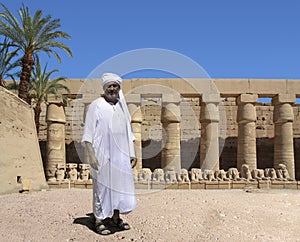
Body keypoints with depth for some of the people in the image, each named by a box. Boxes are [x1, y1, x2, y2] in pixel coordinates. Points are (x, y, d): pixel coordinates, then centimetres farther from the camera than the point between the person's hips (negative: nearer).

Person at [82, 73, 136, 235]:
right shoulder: (96, 105, -5)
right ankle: (99, 220, 13)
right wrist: (91, 155, -15)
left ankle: (116, 218, 24)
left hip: (120, 155, 6)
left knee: (120, 184, 10)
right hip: (102, 154, -6)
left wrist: (131, 152, 13)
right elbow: (88, 133, -8)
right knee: (102, 185, 0)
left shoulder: (121, 106, 12)